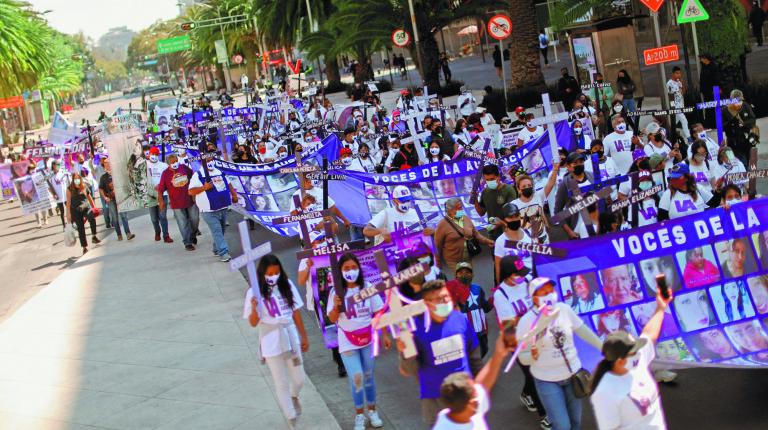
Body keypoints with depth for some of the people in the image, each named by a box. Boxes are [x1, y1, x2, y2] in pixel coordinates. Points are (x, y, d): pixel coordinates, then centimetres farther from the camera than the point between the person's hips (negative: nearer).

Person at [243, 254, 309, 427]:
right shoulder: (254, 292, -11)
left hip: (291, 338, 3)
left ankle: (294, 397, 48)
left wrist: (304, 336, 12)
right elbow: (253, 323, -10)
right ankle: (291, 418, 21)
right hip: (271, 343, -3)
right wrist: (254, 308, -31)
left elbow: (296, 312, 7)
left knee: (299, 379, 13)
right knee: (282, 383, 5)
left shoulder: (287, 285, -2)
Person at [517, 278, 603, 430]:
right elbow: (523, 359, -12)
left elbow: (582, 330, 6)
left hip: (573, 373, 4)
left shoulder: (564, 309, -10)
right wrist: (534, 353, -34)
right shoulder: (526, 321, -18)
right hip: (547, 381, -4)